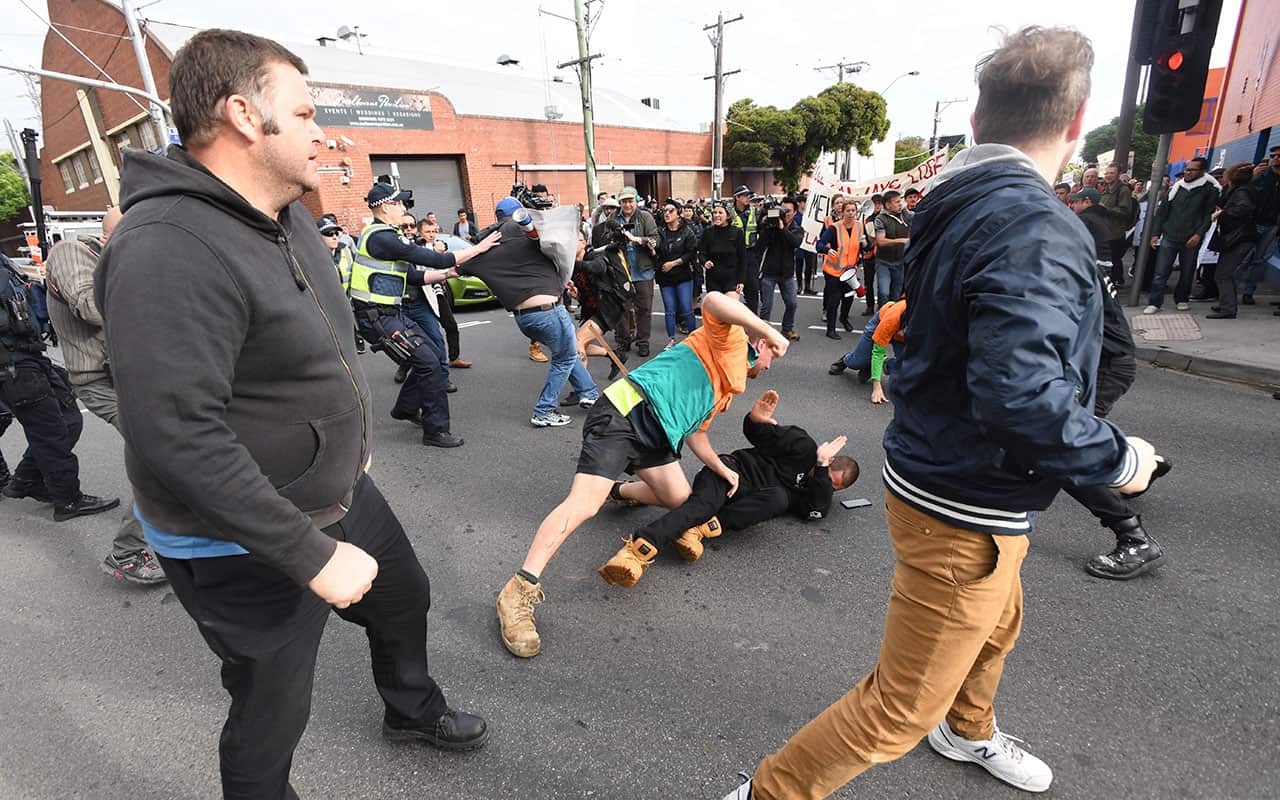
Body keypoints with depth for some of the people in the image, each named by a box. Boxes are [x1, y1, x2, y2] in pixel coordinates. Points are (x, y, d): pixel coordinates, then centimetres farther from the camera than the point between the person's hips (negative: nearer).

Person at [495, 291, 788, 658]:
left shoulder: (727, 388, 32)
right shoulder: (730, 340, 5)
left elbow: (695, 432, 33)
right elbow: (713, 301, -18)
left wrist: (722, 469, 30)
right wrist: (768, 330, -13)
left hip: (655, 437, 10)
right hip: (626, 412, -10)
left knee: (680, 499, 10)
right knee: (584, 503, -21)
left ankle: (620, 491, 39)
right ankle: (519, 592, -19)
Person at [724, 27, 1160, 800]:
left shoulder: (960, 207, 3)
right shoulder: (1037, 230, -25)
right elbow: (1024, 397, -34)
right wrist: (1119, 460, -16)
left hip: (942, 474, 9)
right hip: (966, 511, -9)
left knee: (998, 622, 34)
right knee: (902, 705, 6)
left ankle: (968, 732, 62)